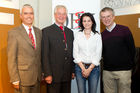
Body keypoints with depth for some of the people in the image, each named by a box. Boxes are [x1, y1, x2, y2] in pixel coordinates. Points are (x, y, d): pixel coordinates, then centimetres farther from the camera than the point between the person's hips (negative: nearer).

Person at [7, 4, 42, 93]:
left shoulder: (39, 32, 8)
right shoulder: (13, 33, -8)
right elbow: (11, 58, -9)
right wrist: (15, 79, -12)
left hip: (37, 76, 5)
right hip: (23, 77, -4)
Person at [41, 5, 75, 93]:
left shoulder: (70, 32, 13)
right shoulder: (46, 31, -5)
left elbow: (71, 53, 14)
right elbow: (45, 55, -9)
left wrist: (73, 70, 11)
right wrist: (47, 74, -12)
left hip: (67, 75, 5)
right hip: (53, 75, -5)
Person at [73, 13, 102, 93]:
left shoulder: (97, 35, 1)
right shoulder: (78, 35, 3)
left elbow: (98, 54, -2)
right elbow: (75, 53, 0)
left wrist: (89, 69, -8)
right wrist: (83, 68, -7)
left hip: (93, 67, 0)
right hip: (80, 67, 0)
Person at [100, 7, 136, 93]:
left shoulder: (124, 30, -4)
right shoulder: (102, 35, 7)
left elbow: (132, 49, -1)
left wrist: (129, 65, 3)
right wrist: (107, 62, 3)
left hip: (123, 70, -3)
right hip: (107, 71, 3)